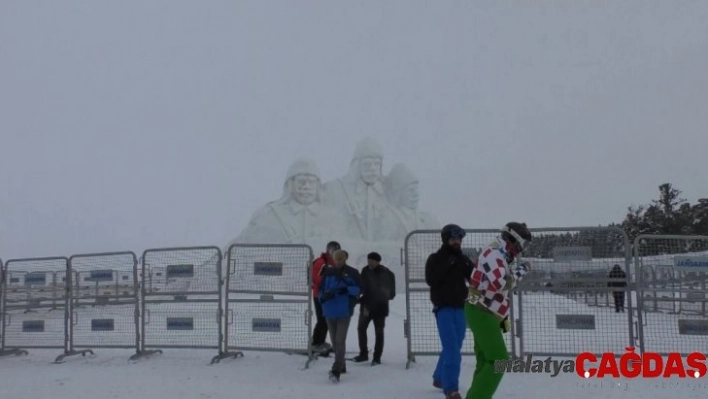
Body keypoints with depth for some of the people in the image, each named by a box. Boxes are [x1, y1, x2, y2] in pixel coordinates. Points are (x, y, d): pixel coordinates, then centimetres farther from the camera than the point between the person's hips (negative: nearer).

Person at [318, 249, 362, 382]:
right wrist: (324, 296, -14)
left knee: (340, 341, -13)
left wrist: (347, 289, -19)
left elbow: (358, 289, -1)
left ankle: (336, 371, -16)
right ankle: (341, 366, 30)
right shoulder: (328, 273, 5)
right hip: (330, 311, 4)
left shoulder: (352, 273, -2)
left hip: (344, 312, -4)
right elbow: (321, 290, 8)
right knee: (334, 340, 14)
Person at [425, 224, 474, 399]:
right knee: (452, 349, -14)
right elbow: (431, 280, -15)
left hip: (461, 308, 5)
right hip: (444, 308, -5)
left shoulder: (463, 259, 11)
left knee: (454, 348, 13)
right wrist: (446, 266, -20)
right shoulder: (435, 258, -1)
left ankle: (439, 378, 32)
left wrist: (468, 267, -16)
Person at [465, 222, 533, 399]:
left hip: (486, 315, 10)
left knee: (486, 359, 15)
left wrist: (504, 317, 21)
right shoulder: (493, 253, -16)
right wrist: (521, 271, -16)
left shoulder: (500, 256, 17)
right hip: (481, 314, -10)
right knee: (499, 360, -11)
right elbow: (501, 284, -27)